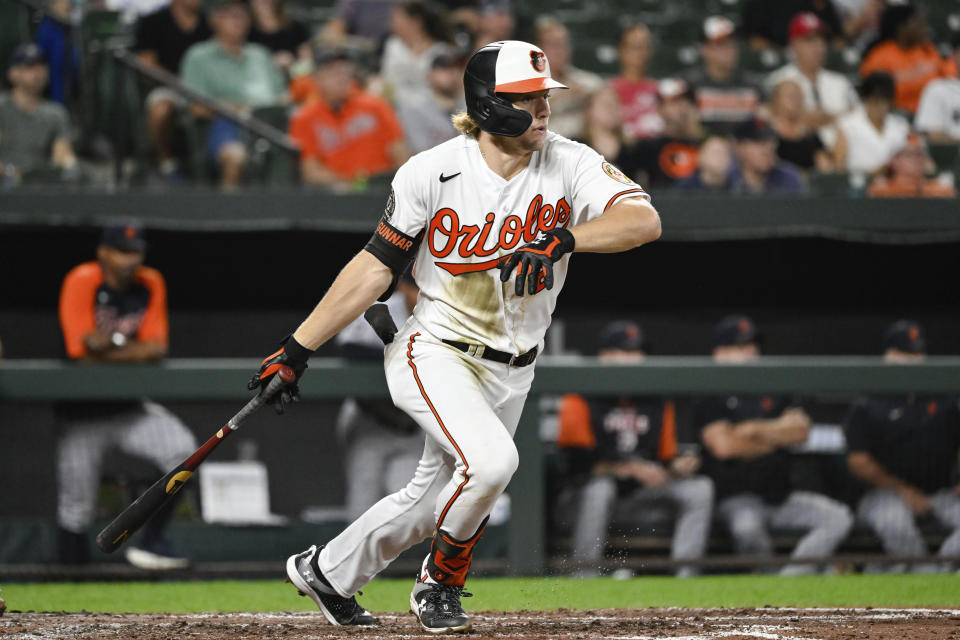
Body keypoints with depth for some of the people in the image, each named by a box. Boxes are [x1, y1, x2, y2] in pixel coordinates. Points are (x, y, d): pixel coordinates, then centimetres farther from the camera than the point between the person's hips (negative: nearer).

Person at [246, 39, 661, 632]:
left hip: (510, 371, 4)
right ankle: (440, 584, -1)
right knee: (490, 459, -28)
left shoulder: (569, 165, -10)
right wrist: (298, 349, -7)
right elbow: (377, 267, -6)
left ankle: (327, 571, 39)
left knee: (435, 498, 14)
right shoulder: (430, 173, -14)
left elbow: (644, 220, -23)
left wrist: (560, 239, -37)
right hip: (435, 355, -4)